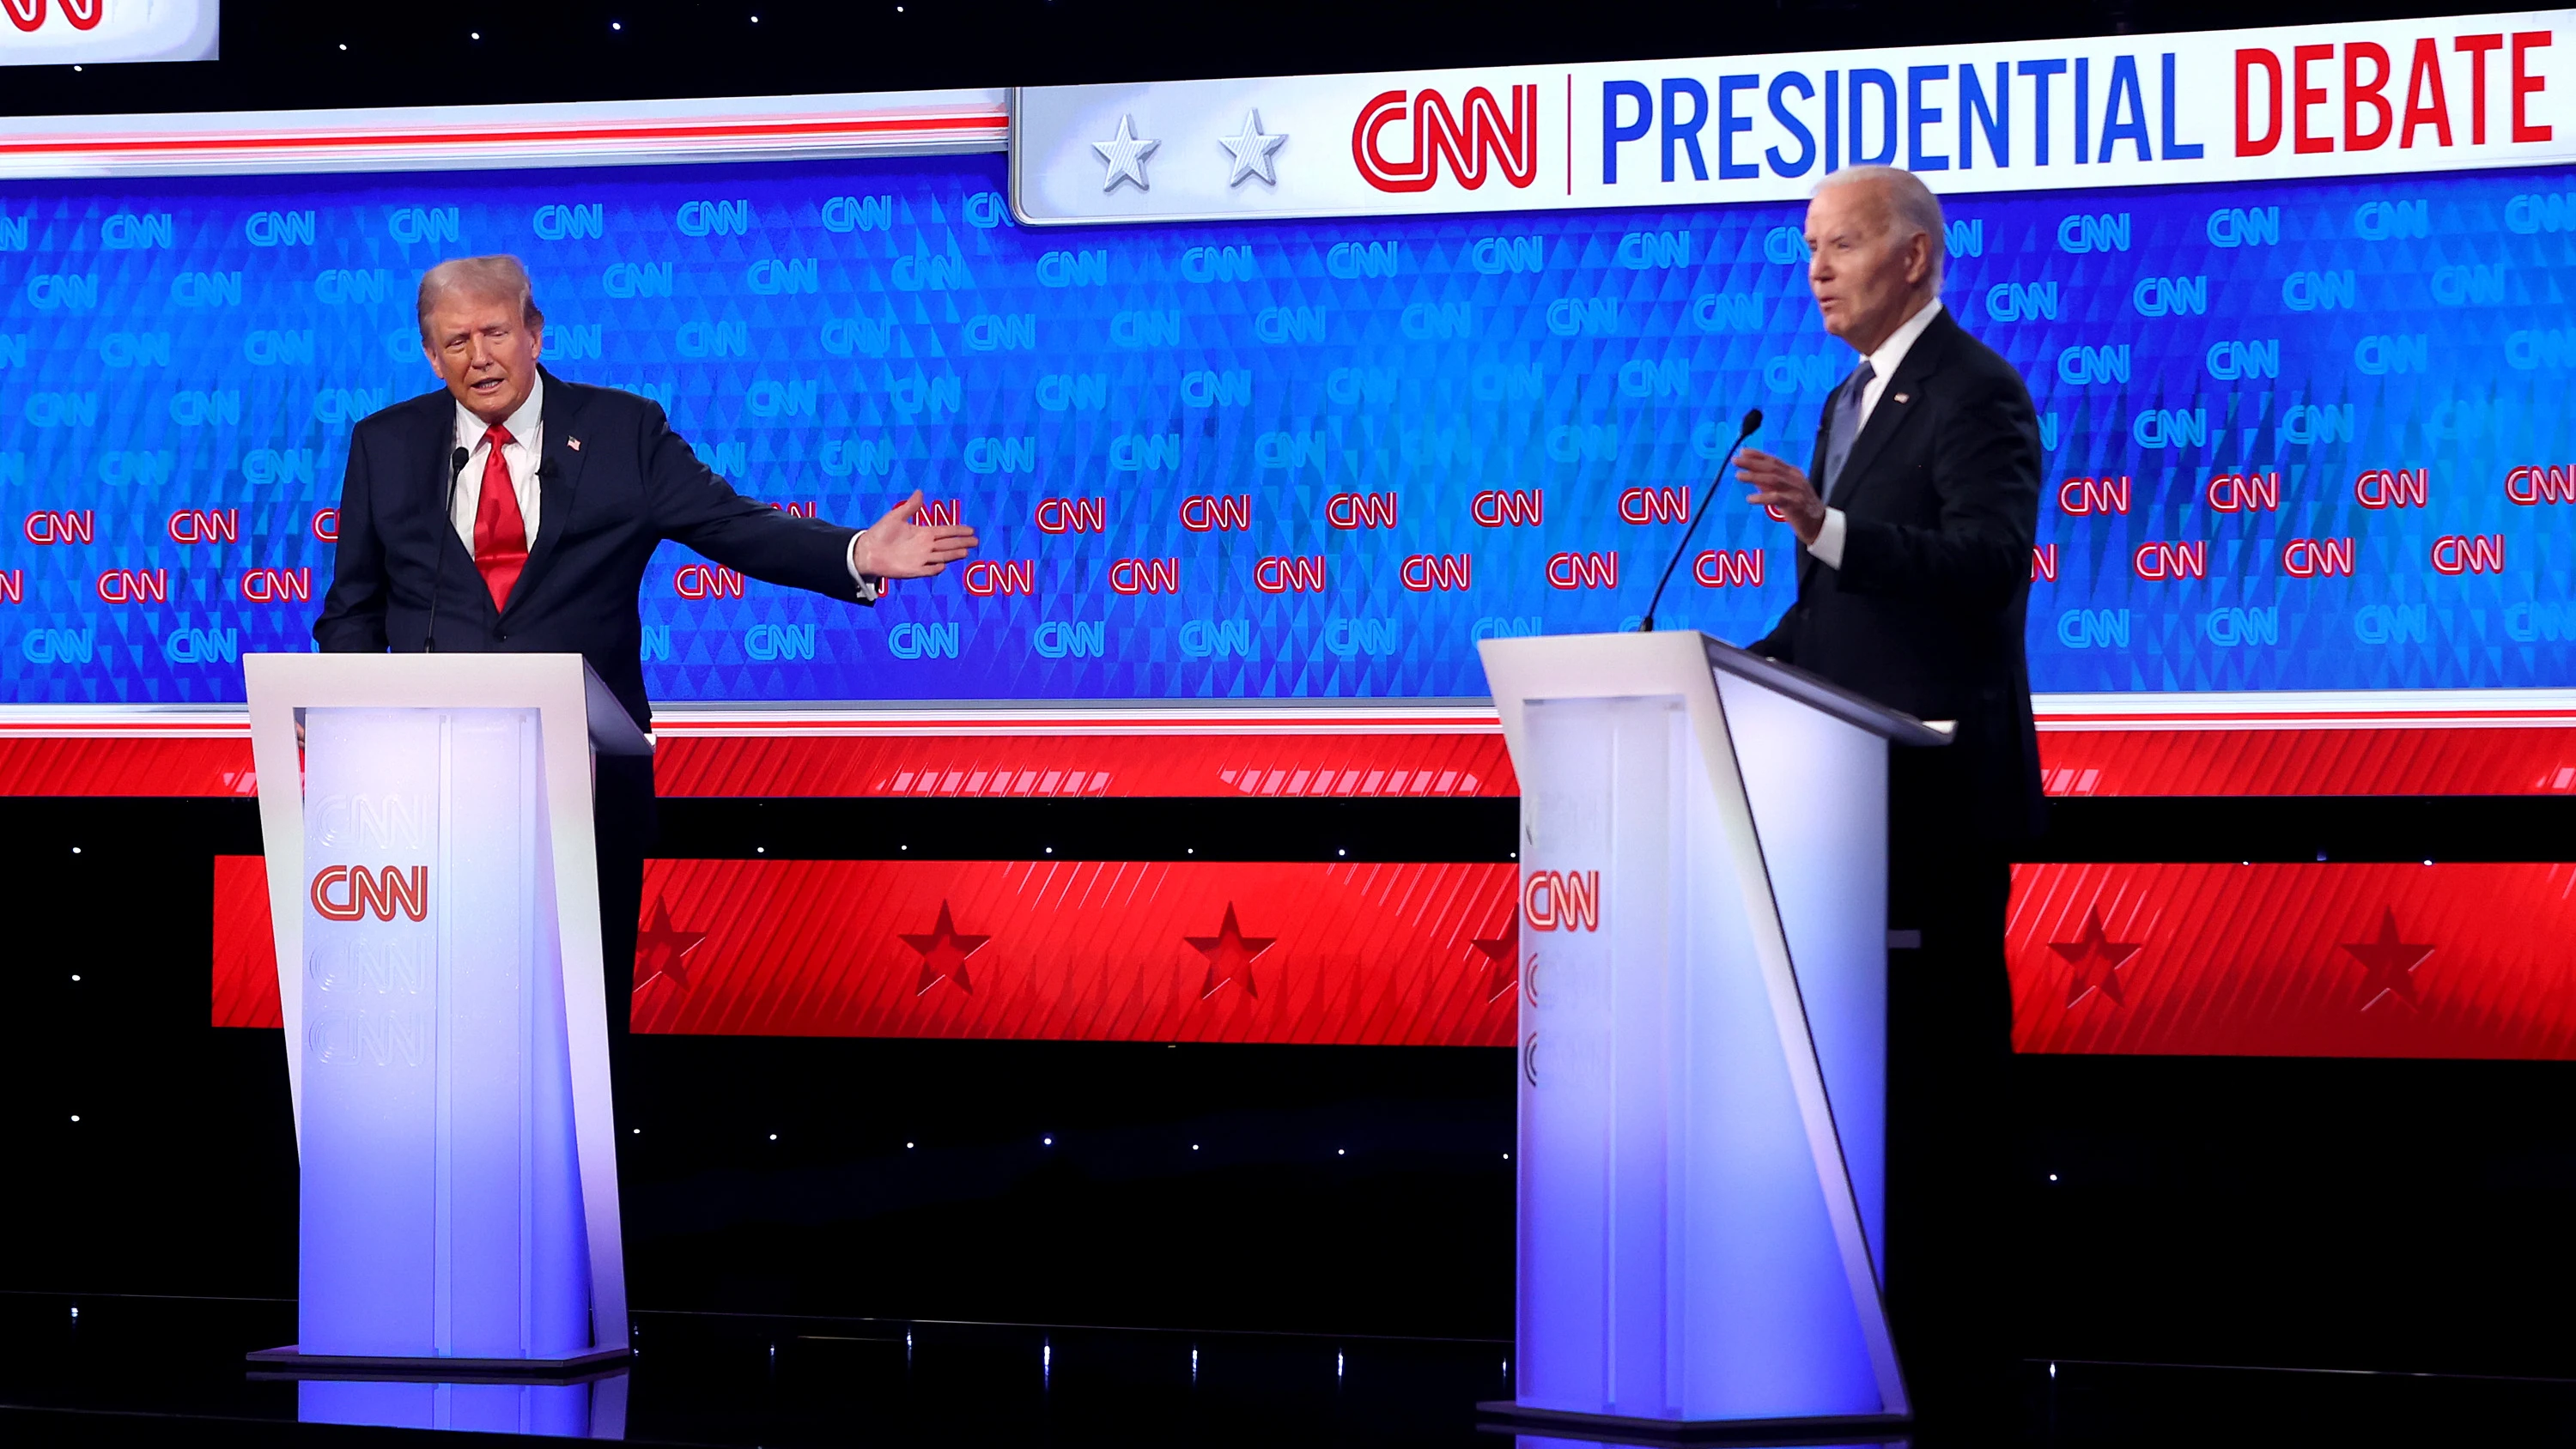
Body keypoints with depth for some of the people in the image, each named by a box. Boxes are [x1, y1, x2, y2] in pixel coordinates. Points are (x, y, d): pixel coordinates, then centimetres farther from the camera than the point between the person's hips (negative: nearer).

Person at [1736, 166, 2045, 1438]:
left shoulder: (1974, 393, -10)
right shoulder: (1851, 402, 19)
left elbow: (1994, 559, -25)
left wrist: (1828, 531, -36)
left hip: (1941, 789, -9)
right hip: (1859, 794, 10)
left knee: (1941, 1074, -8)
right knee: (1873, 1070, 10)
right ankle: (1882, 1344, 15)